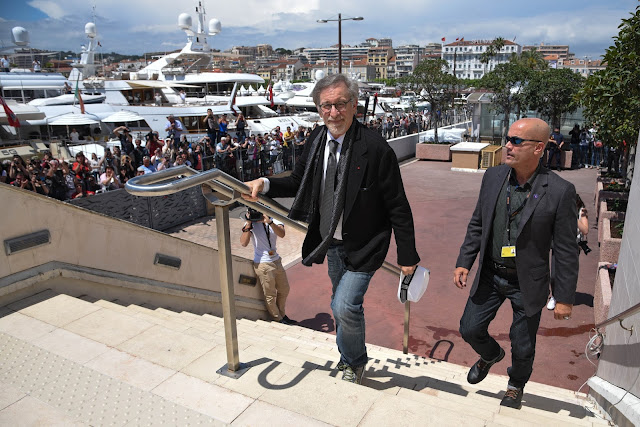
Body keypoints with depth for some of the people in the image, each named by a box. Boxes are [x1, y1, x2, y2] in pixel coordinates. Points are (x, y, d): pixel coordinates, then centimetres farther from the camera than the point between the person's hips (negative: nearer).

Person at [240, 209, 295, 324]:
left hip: (277, 261, 5)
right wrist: (248, 224, -24)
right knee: (270, 295, 5)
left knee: (284, 290, 18)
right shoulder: (250, 224, -8)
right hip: (263, 265, -4)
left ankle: (282, 314, 38)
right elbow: (243, 243, -21)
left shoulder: (274, 221, -1)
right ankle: (277, 320, 24)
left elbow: (282, 234, -23)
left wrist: (270, 222, -35)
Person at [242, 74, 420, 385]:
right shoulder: (316, 141, -3)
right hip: (332, 242, 6)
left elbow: (397, 206, -16)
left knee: (345, 307, -11)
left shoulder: (375, 148, -21)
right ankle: (349, 356, 47)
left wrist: (407, 255, -13)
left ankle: (355, 362, 21)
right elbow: (299, 182, 10)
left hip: (362, 245, -6)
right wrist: (264, 184, -7)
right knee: (342, 306, 20)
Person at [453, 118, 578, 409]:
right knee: (470, 329, 11)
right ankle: (491, 355, 46)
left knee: (523, 347, 13)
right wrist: (464, 262, 2)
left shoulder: (560, 191, -16)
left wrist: (565, 298, -8)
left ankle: (516, 385, 46)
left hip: (528, 283, -3)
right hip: (490, 275, 3)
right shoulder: (493, 177, -4)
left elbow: (566, 250, -11)